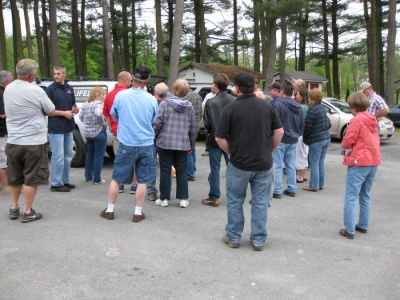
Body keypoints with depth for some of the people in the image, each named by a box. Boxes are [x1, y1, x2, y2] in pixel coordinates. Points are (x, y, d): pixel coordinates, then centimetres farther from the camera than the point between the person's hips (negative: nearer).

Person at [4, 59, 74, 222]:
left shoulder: (8, 89, 2)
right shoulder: (36, 91, -16)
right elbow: (51, 112, -5)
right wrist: (65, 113, 15)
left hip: (13, 141, 6)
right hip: (33, 142, -6)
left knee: (15, 177, 18)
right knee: (31, 178, 5)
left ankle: (14, 208, 28)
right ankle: (27, 212, 11)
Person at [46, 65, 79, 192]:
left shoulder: (69, 88, 11)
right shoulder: (50, 89, -8)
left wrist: (75, 109, 0)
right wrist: (63, 113, -16)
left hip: (68, 127, 7)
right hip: (56, 128, -7)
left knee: (68, 155, 13)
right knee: (58, 156, -5)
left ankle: (65, 181, 24)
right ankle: (56, 184, 3)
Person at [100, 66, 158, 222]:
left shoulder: (121, 95, -7)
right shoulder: (152, 99, -4)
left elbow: (114, 115, 9)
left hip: (126, 144, 0)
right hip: (146, 144, 1)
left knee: (116, 178, 13)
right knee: (142, 180, 10)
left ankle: (109, 210, 21)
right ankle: (138, 213, 14)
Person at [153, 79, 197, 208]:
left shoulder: (165, 103, -4)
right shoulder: (190, 106, 4)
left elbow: (158, 123, -9)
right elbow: (193, 128, 6)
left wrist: (153, 137, 6)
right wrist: (191, 145, 16)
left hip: (165, 142, -2)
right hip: (183, 144, 2)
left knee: (165, 171, 6)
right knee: (182, 171, 10)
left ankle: (164, 198, 13)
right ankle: (183, 199, 11)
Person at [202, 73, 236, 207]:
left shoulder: (211, 102, -12)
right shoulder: (234, 101, -5)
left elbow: (207, 123, -8)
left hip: (215, 140, -2)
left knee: (215, 169, 6)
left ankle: (214, 197, 10)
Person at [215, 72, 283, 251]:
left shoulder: (231, 108, -10)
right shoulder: (267, 105, -1)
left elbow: (220, 138, -11)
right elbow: (279, 132, 2)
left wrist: (231, 153, 3)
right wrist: (269, 151, 11)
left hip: (239, 163, -2)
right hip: (264, 163, 3)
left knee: (235, 201, 13)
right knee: (260, 202, 11)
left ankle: (233, 237, 23)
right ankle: (258, 240, 19)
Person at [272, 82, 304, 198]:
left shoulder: (278, 104, -14)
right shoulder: (298, 107, 8)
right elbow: (302, 124, 13)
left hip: (280, 140, -6)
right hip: (293, 140, 6)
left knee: (278, 166, 0)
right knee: (291, 166, 13)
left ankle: (277, 191, 1)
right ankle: (292, 189, 19)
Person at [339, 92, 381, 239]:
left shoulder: (357, 120, -13)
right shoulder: (372, 120, 11)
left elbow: (346, 142, -15)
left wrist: (345, 145, 6)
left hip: (359, 162, -8)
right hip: (373, 161, 8)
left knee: (351, 198, -4)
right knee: (365, 196, 19)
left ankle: (349, 230, -4)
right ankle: (363, 226, 26)